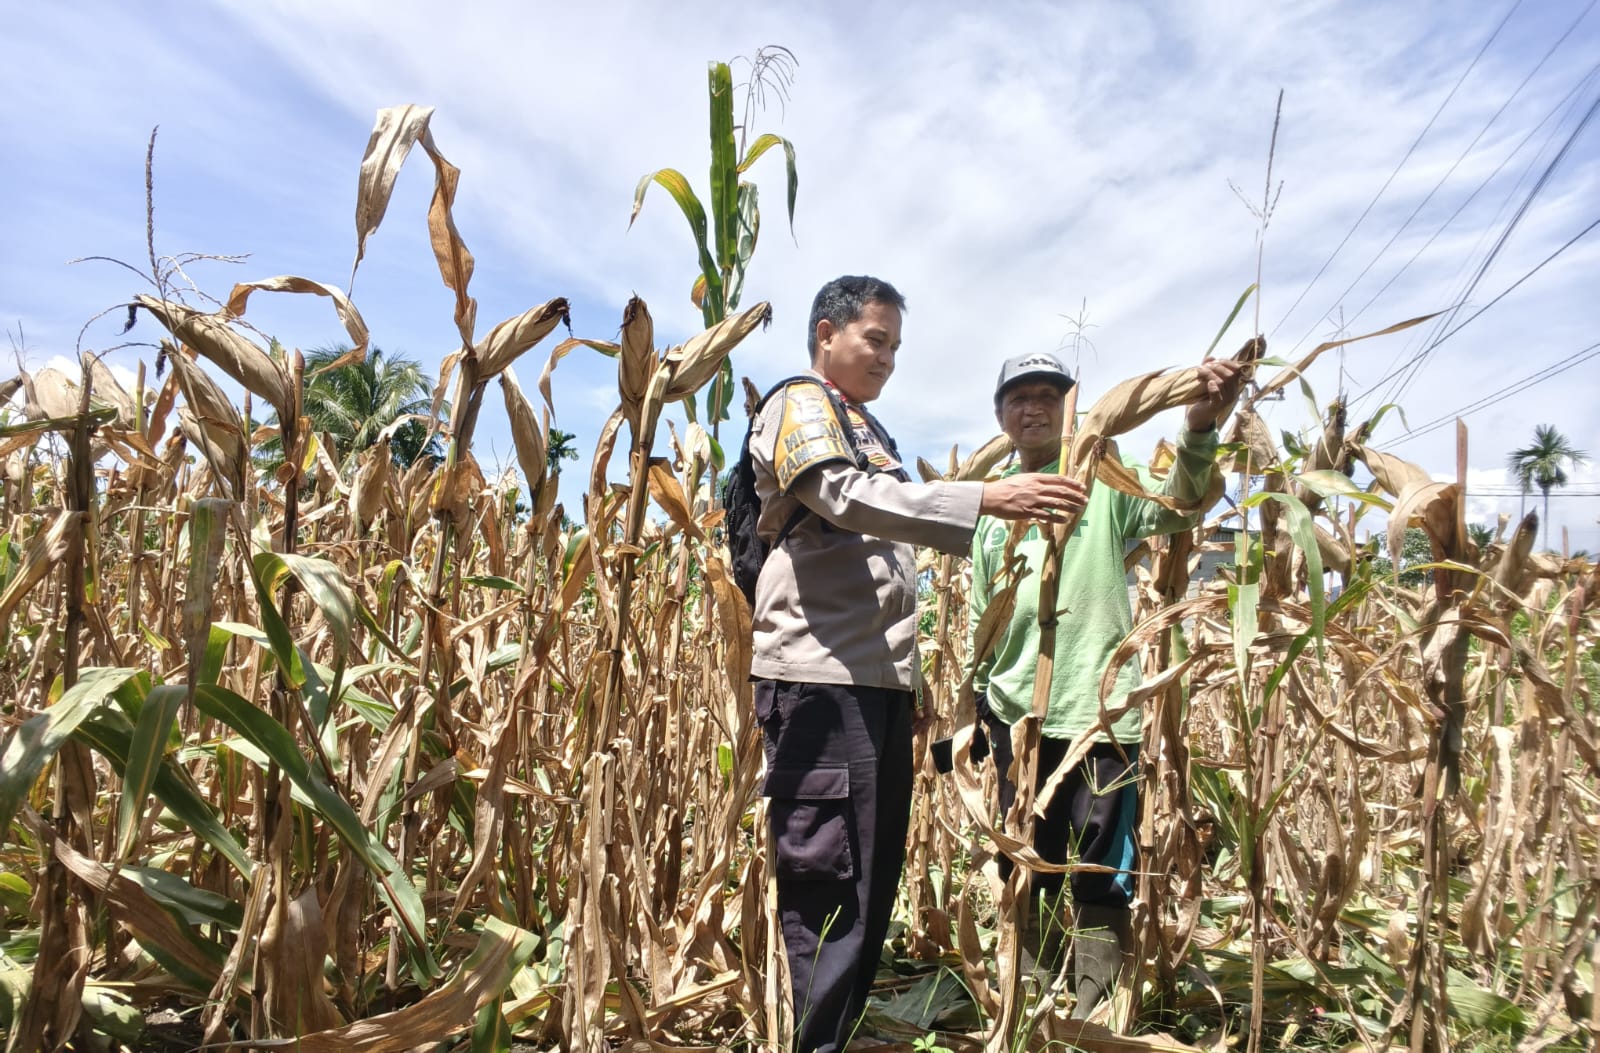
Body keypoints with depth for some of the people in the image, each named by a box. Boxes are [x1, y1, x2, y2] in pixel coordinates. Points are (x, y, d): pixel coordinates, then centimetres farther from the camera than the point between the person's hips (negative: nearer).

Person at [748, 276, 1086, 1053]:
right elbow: (846, 496, -18)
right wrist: (984, 499, -24)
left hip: (882, 677, 9)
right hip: (822, 674, -9)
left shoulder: (870, 431, 27)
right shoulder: (799, 405, 0)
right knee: (828, 886, -8)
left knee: (873, 881, 12)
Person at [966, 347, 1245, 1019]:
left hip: (1097, 710, -5)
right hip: (1015, 713, 5)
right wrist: (975, 695, 16)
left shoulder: (1103, 481, 2)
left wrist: (1198, 430, -36)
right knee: (1025, 870, 15)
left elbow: (1174, 507, -19)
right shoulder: (988, 506, 14)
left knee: (1097, 882, 0)